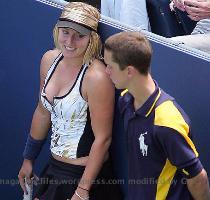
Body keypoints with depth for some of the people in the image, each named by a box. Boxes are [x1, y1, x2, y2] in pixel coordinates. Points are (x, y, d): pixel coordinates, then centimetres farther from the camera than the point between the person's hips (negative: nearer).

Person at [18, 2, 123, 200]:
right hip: (54, 167, 7)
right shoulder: (49, 59, -1)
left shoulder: (96, 77, -23)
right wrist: (28, 159, 17)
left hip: (84, 173, -7)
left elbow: (102, 138, -20)